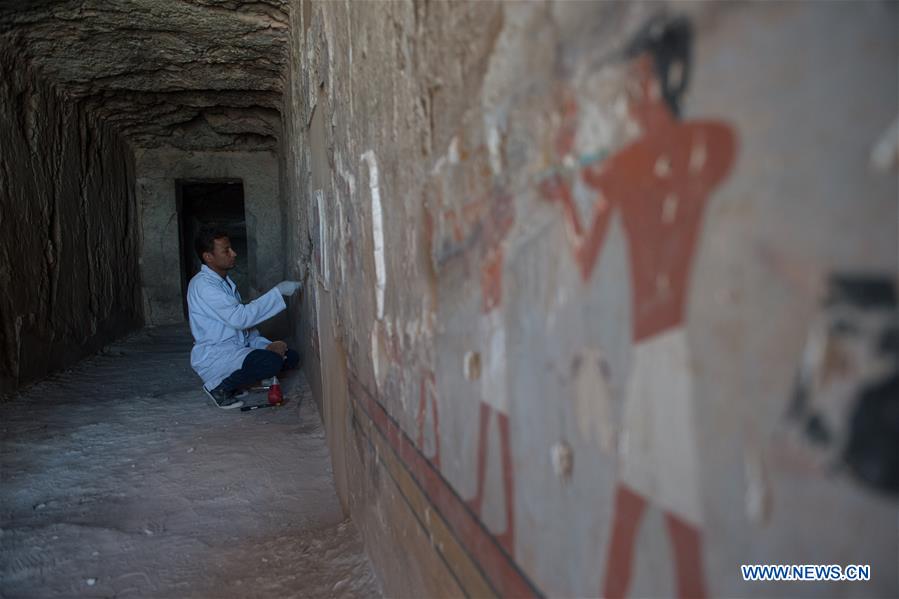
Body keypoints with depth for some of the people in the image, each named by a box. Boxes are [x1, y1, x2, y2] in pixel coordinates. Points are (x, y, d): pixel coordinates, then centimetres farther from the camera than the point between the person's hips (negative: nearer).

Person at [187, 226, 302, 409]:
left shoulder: (225, 281, 13)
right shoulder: (202, 285, -17)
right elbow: (240, 317, -27)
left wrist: (265, 344, -1)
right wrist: (278, 291, -25)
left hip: (236, 349, 9)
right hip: (214, 357, -9)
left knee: (290, 357, -1)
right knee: (272, 362, -30)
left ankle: (232, 381, 9)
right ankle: (219, 388, -7)